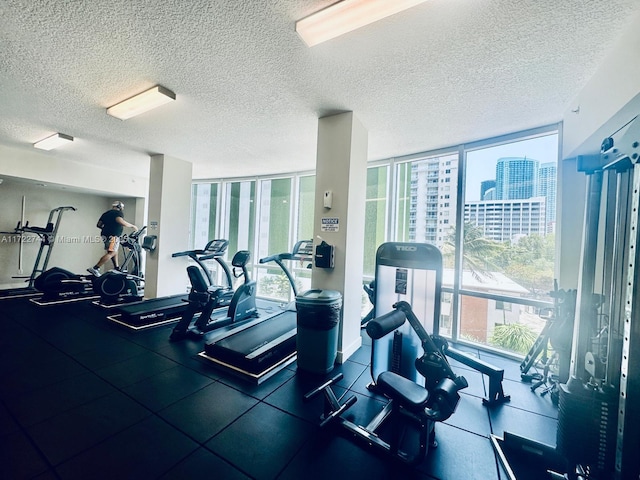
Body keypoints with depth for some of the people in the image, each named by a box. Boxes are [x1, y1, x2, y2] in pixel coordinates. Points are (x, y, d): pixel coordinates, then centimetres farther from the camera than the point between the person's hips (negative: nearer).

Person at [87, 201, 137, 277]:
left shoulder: (106, 213, 21)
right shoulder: (118, 213, -3)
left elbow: (98, 225, 19)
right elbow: (119, 221, -25)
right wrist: (132, 226, -17)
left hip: (105, 235, 10)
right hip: (113, 236, -10)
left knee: (115, 251, 17)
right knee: (111, 253, -12)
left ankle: (117, 268, 19)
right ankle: (94, 268, -17)